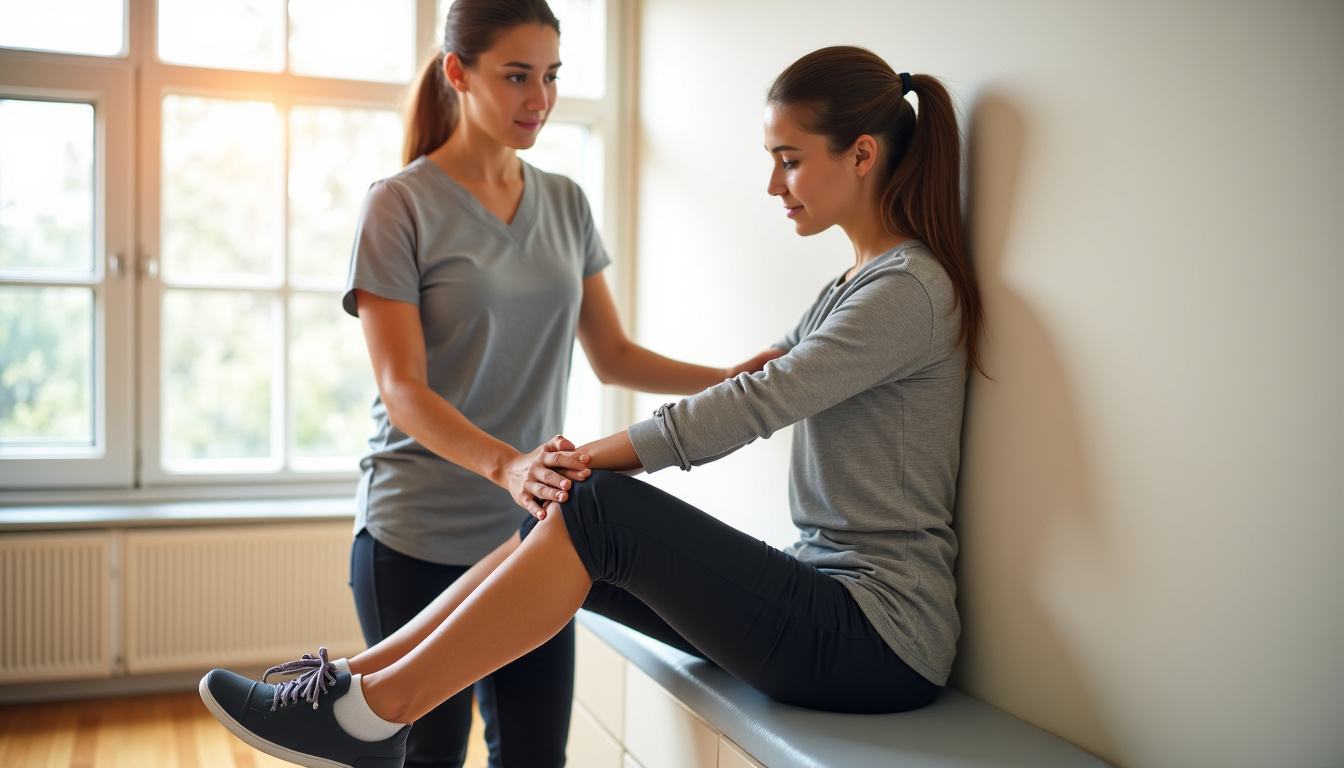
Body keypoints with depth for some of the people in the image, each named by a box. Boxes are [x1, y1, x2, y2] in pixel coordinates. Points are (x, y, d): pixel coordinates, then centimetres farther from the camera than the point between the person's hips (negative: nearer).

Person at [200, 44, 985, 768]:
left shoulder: (910, 289, -14)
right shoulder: (853, 288, 17)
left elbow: (753, 405, -19)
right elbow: (754, 381, 15)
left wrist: (595, 456, -13)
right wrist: (595, 457, 4)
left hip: (881, 639, -8)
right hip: (826, 594, 8)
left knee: (601, 511, -20)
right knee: (563, 528, -3)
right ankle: (358, 675, 1)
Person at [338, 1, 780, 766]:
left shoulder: (566, 203, 9)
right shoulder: (402, 204, -7)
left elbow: (613, 355, 10)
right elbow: (403, 390, -14)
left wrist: (726, 379, -7)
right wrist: (504, 464, -31)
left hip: (531, 534, 5)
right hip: (420, 540, -4)